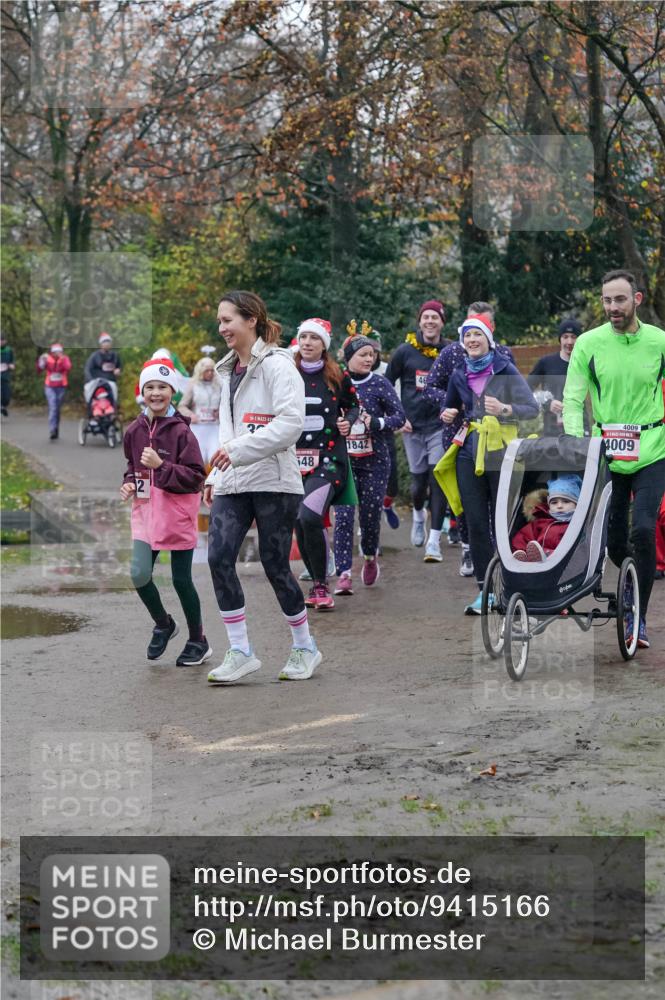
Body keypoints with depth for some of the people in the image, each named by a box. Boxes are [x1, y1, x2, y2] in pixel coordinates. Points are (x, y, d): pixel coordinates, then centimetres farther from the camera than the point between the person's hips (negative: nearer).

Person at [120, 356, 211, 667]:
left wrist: (161, 466, -22)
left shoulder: (181, 431, -12)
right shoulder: (134, 430, 4)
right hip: (146, 512, 4)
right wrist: (129, 483, 1)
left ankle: (198, 642, 21)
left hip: (178, 514, -4)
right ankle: (163, 624, 20)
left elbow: (195, 477, -13)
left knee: (181, 580, 2)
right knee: (139, 575, -8)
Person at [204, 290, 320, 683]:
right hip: (232, 482, 7)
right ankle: (240, 651, -1)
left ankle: (305, 648, 19)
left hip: (273, 481, -7)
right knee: (219, 557, -9)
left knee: (275, 565, -1)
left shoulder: (277, 366, -9)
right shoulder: (230, 370, 17)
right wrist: (215, 475, 16)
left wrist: (239, 450, -24)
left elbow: (291, 422, -20)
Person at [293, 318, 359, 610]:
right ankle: (316, 584, 20)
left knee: (309, 517, -23)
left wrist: (348, 421, -2)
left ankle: (321, 585, -10)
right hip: (294, 460, 3)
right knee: (298, 523, 3)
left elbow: (353, 405, 18)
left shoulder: (338, 377, 3)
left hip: (328, 460, -3)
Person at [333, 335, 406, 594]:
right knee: (343, 516, -10)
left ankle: (370, 557, 33)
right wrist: (334, 425, -8)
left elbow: (400, 416, -3)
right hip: (343, 459, 0)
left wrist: (376, 423, -18)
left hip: (375, 460, 0)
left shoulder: (380, 384, -1)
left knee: (371, 513, 3)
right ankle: (344, 574, -10)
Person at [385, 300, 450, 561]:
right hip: (412, 427, 1)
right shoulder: (405, 351, 0)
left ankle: (434, 540, -7)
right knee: (419, 482, 7)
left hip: (440, 425, -1)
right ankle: (418, 515, 41)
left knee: (437, 480, -10)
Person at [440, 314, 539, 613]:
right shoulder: (459, 375, 10)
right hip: (469, 456, 4)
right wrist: (448, 416, 4)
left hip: (501, 455, -4)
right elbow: (451, 408, 27)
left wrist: (504, 409, -25)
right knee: (476, 524, 0)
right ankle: (486, 589, 6)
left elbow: (532, 408, -8)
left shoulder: (505, 370, -3)